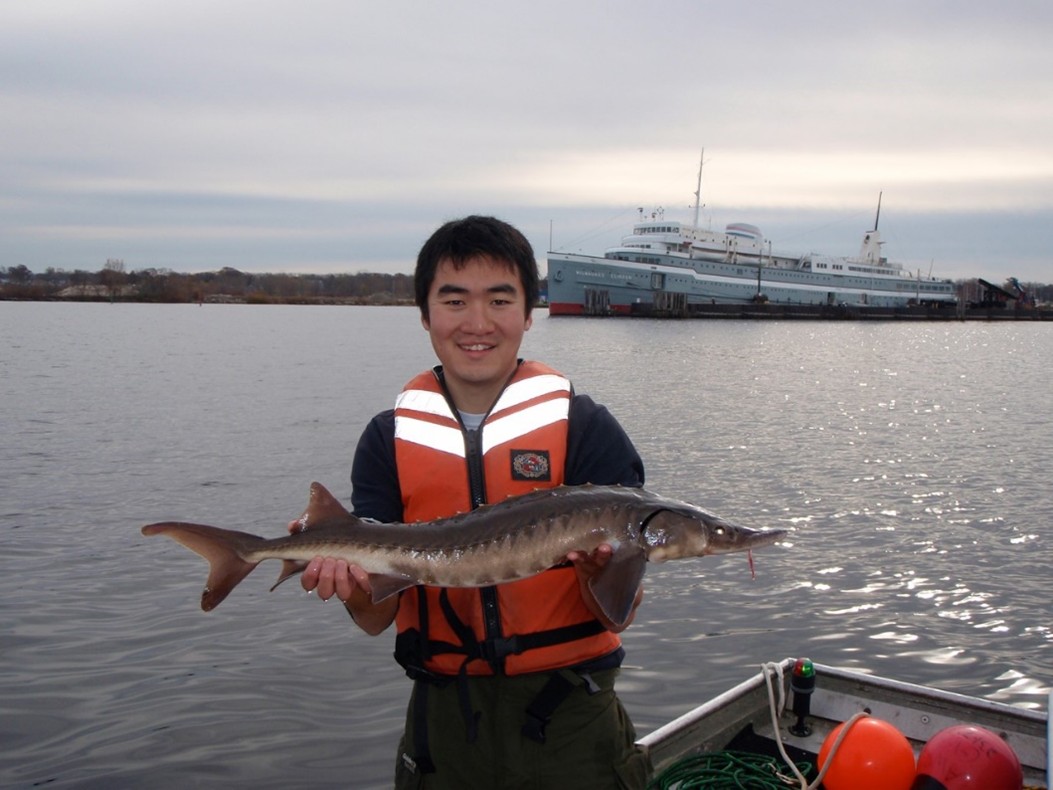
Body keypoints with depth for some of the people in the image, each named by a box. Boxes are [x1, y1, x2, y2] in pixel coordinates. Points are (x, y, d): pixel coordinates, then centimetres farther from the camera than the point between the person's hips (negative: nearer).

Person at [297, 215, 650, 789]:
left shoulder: (585, 429, -9)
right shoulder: (388, 439, -1)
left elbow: (617, 616, -10)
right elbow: (377, 619, -4)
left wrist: (603, 567, -31)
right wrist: (349, 575, -25)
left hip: (567, 719, -2)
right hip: (444, 721, 2)